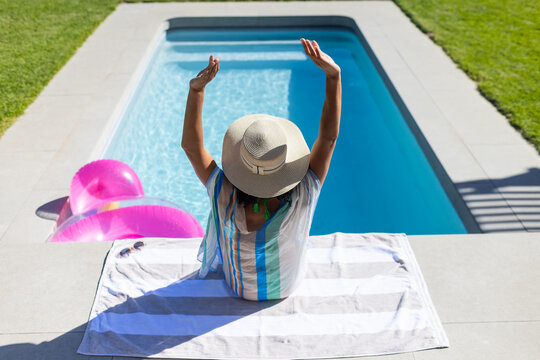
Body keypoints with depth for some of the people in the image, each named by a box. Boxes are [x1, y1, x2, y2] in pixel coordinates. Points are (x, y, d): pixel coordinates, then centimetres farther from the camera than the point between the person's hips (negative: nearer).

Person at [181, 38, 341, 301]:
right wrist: (333, 75, -44)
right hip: (287, 288, 1)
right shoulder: (301, 202, -39)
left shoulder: (226, 201, -39)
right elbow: (329, 136, -37)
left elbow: (190, 145, -33)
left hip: (239, 289, 0)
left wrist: (196, 89, -43)